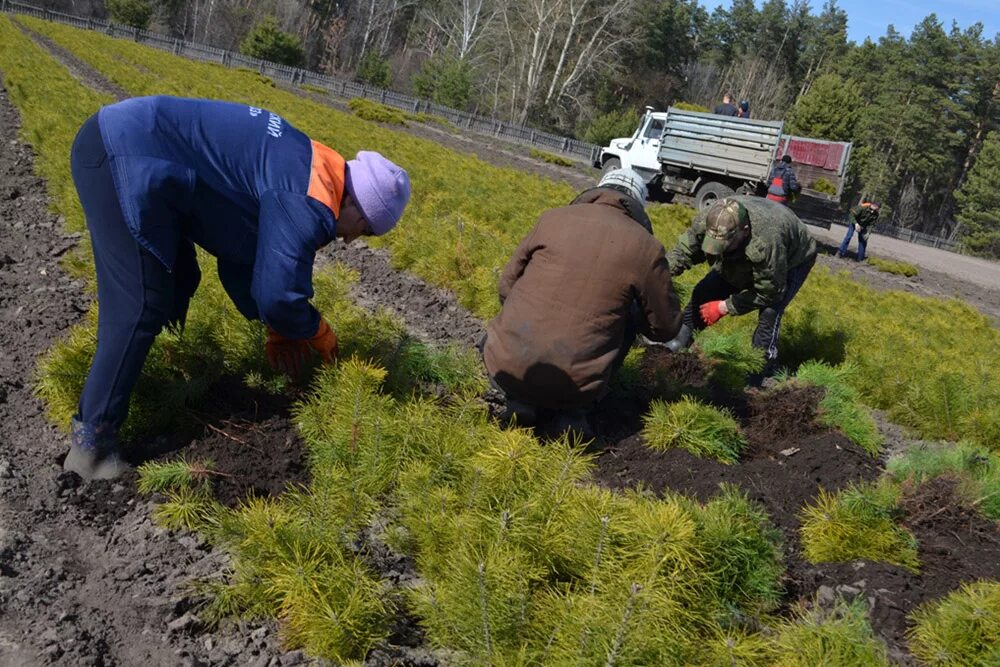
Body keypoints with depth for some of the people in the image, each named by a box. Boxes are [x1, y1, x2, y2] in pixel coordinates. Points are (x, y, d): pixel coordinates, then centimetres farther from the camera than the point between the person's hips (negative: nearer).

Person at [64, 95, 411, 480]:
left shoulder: (300, 171, 15)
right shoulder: (309, 202, -17)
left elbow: (244, 253, 20)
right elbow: (278, 293, -15)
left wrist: (278, 328, 19)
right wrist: (318, 335, 5)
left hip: (124, 142, 11)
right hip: (123, 155, -11)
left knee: (176, 285, 17)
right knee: (142, 308, -9)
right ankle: (92, 441, 1)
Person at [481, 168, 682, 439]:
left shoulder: (553, 217, 5)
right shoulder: (646, 247, 0)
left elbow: (507, 286, 13)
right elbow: (665, 328, 11)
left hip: (505, 367, 2)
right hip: (572, 386, -2)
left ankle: (521, 401, 13)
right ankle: (572, 412, 11)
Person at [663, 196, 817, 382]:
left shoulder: (767, 242, -47)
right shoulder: (706, 220, -34)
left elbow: (768, 294, -34)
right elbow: (684, 250, -19)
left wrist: (724, 307, -29)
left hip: (791, 260, -5)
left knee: (769, 314, -26)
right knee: (704, 292, -3)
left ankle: (761, 374, -10)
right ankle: (678, 342, 16)